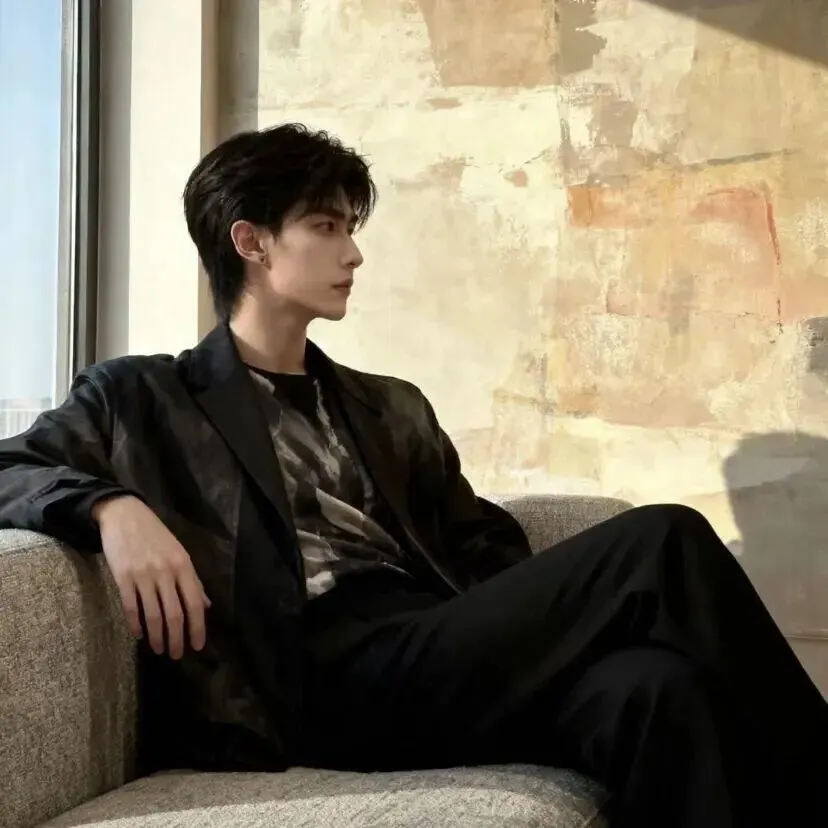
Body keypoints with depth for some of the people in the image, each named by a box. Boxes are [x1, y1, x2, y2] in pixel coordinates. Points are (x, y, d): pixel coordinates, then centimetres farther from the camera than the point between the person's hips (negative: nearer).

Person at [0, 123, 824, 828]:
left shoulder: (392, 409, 29)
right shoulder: (142, 397, 16)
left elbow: (489, 552, 22)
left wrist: (563, 614, -1)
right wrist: (111, 506, -15)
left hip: (439, 656, 5)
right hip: (328, 674, -5)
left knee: (655, 686, -31)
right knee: (664, 543, -23)